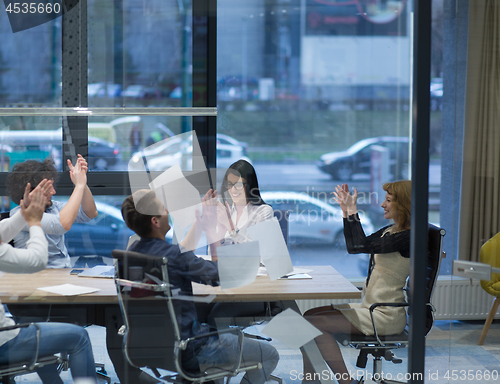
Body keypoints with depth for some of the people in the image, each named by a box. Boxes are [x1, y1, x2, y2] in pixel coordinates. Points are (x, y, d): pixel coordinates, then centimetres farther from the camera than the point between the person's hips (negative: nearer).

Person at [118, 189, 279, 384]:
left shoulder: (133, 250, -2)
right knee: (269, 355, 5)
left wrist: (200, 218, 20)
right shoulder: (174, 256, -27)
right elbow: (220, 275, -12)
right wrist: (211, 228, -6)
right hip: (188, 353, -9)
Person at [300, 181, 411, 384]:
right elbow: (353, 246, 23)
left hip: (385, 316, -10)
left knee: (315, 324, -15)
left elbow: (361, 246, -24)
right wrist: (347, 212, 16)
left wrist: (353, 211, -15)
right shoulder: (389, 231, 13)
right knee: (309, 315, 4)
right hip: (369, 307, 10)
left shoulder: (408, 237, -17)